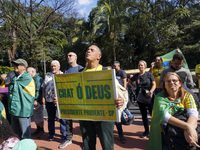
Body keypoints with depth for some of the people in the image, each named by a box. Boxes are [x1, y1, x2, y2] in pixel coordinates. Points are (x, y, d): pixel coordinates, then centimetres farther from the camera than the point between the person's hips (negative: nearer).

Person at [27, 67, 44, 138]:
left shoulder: (38, 79, -13)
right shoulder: (32, 79, 17)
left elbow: (39, 90, -21)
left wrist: (36, 100, -23)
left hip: (37, 101, -10)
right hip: (33, 101, 10)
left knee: (38, 116, -2)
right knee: (35, 116, 15)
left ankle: (41, 130, 10)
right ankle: (38, 129, 26)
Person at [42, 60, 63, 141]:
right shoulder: (48, 75, 14)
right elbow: (43, 87, 14)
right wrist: (43, 97, 5)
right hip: (49, 100, 3)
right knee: (50, 118, 9)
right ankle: (51, 134, 23)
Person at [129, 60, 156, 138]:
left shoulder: (149, 74, 0)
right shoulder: (136, 75, 10)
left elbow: (154, 84, -5)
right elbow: (129, 81, 26)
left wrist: (150, 92, -20)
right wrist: (134, 87, 10)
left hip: (149, 97, -3)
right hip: (140, 98, 4)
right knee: (144, 115, 10)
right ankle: (146, 131, 21)